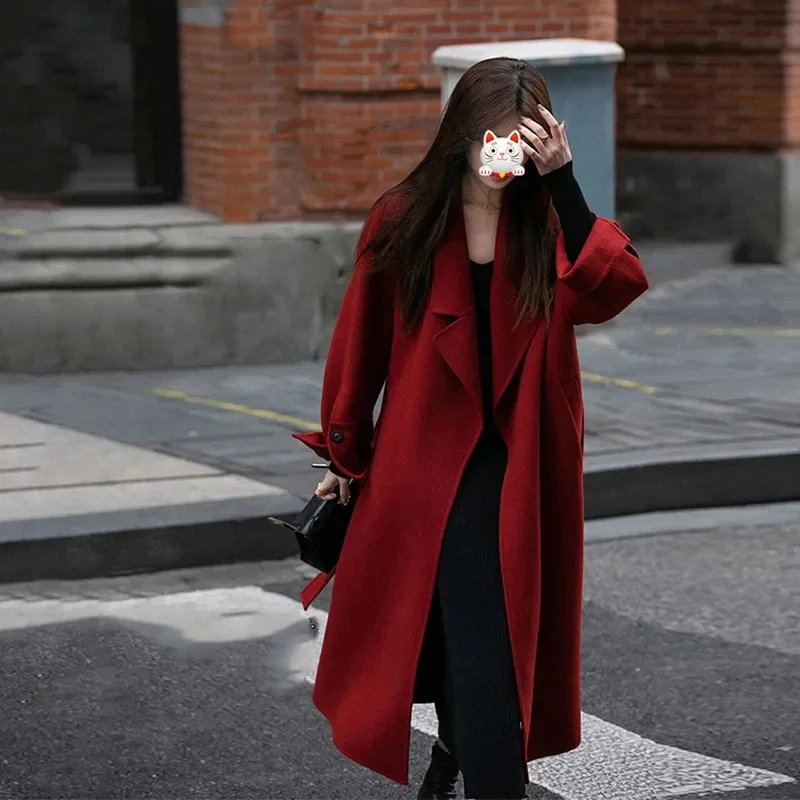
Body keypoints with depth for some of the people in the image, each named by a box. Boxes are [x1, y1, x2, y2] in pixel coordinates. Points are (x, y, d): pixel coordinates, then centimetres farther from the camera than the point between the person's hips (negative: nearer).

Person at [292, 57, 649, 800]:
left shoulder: (548, 224, -2)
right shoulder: (404, 222, -4)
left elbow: (613, 290, -22)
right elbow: (361, 346, 5)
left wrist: (563, 183, -26)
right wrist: (344, 456, 11)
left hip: (517, 472, 0)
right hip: (424, 463, 0)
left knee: (491, 644, 2)